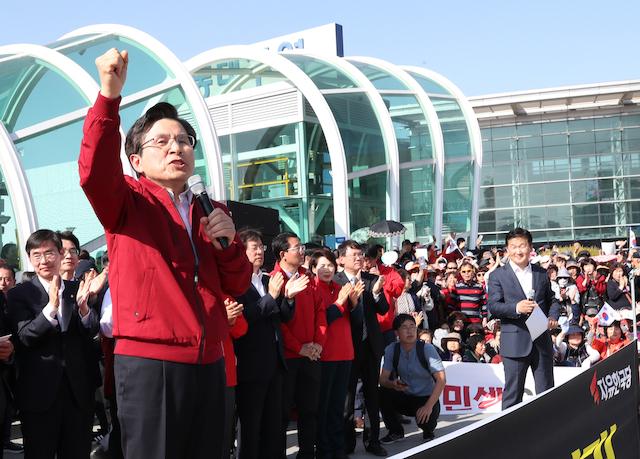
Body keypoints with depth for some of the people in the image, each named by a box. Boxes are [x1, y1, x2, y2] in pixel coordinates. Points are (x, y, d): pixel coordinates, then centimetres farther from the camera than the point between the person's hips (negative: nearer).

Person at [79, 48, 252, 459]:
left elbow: (238, 286, 13)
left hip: (209, 362, 6)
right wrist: (109, 96, -33)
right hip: (149, 362, -5)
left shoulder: (212, 212, 16)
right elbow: (95, 174, -23)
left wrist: (228, 242, -6)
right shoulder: (127, 202, 1)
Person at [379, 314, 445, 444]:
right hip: (404, 397, 3)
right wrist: (392, 384, -32)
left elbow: (441, 380, -21)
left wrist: (429, 406, -30)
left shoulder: (427, 349, -18)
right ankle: (396, 431, 2)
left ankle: (428, 432, 8)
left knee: (426, 419, -34)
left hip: (426, 398, -3)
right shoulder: (391, 350, -8)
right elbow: (383, 379, -7)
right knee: (382, 393, -25)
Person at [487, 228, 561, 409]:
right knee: (512, 393, 0)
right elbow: (493, 306, -7)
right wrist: (516, 308, -23)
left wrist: (553, 316, -2)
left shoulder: (541, 273, 13)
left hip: (542, 340, 4)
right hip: (514, 343, -4)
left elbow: (552, 300, 20)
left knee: (546, 391, 9)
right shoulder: (498, 275, 1)